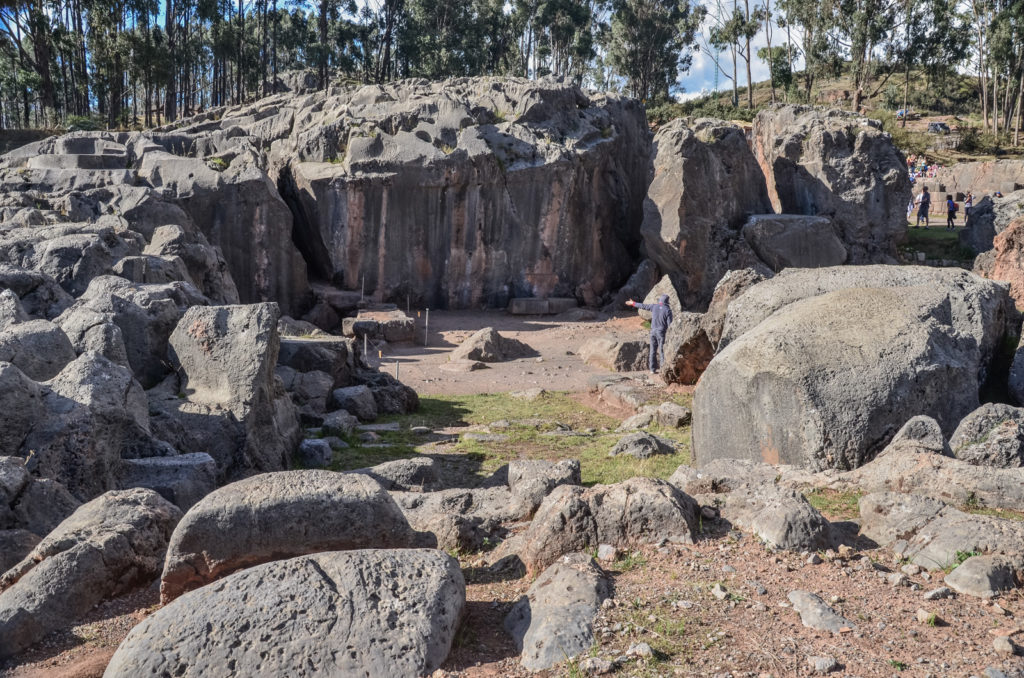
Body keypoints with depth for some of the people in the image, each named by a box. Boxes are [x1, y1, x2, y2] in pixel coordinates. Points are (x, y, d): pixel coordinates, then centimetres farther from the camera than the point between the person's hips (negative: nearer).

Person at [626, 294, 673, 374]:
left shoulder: (654, 306, 2)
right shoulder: (668, 310, -8)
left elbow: (643, 306, 15)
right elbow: (670, 324, -11)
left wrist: (633, 303, 31)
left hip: (653, 331, 4)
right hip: (661, 332, -4)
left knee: (653, 350, 9)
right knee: (662, 350, -2)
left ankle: (653, 369, 11)